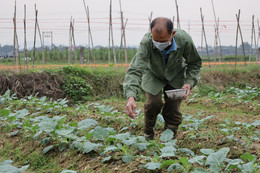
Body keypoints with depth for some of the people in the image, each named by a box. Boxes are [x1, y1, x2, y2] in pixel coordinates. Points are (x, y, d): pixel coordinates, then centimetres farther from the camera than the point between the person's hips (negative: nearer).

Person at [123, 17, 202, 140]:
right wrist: (131, 97, -59)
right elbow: (135, 70, -45)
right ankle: (148, 135, 11)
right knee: (153, 103, -17)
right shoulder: (146, 42, -39)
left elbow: (195, 63, -11)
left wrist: (189, 82, -25)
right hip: (153, 74, -1)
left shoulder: (185, 41, -32)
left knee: (173, 108, -7)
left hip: (175, 75, 1)